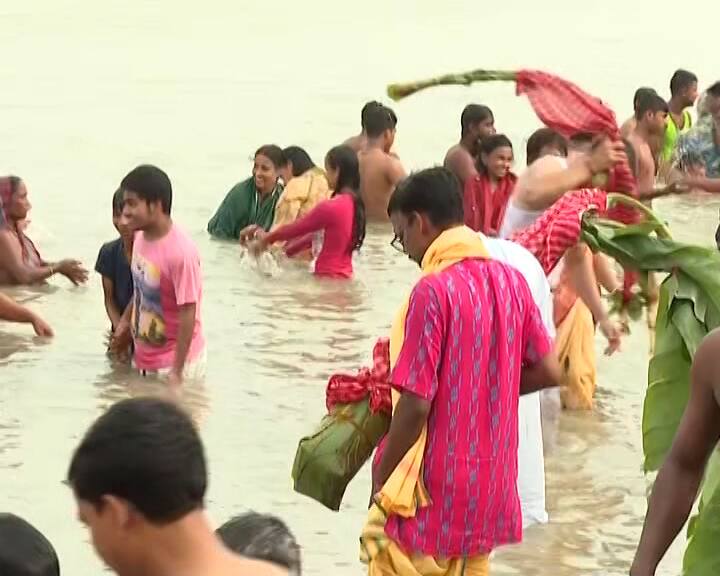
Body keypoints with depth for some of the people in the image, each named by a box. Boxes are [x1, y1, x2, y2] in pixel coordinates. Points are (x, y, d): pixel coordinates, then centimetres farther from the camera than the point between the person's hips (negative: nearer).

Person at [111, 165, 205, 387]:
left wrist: (177, 372, -21)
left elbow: (188, 314, -23)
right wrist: (126, 321, 15)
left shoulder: (180, 252, -26)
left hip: (173, 362, -8)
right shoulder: (141, 238, -2)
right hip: (143, 358, 8)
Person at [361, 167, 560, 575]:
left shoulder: (433, 291, -18)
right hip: (490, 487, 7)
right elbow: (548, 371, 10)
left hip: (434, 491, -7)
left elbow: (416, 403, -19)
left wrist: (382, 476, -7)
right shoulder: (511, 280, 3)